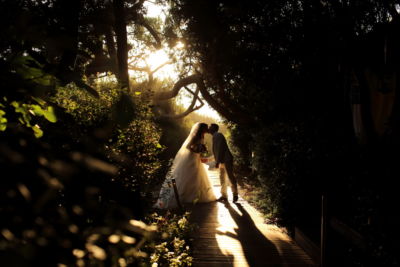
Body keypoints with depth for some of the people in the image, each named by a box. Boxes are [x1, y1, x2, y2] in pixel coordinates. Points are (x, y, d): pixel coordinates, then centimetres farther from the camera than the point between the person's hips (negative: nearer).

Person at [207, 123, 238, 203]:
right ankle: (224, 195, 16)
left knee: (231, 177, -3)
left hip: (226, 160, -10)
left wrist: (217, 161, -23)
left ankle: (235, 195, 6)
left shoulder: (217, 135, -13)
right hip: (222, 161, 10)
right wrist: (217, 161, 19)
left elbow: (220, 149, -21)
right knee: (222, 178, 11)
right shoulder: (215, 136, 18)